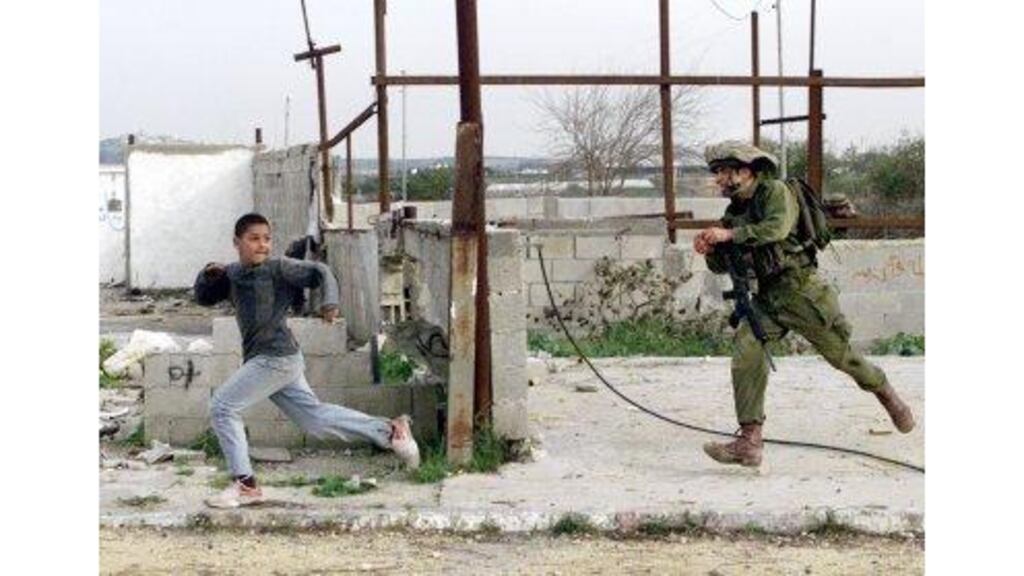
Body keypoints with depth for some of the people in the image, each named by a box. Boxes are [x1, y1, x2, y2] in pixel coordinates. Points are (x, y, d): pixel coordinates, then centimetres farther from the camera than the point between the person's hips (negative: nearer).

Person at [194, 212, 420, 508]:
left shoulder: (278, 268, -8)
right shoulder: (233, 274, 12)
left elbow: (318, 271, -10)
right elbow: (204, 298, 18)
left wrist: (330, 301, -28)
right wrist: (209, 274, -2)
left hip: (277, 358, -8)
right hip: (262, 360, 8)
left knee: (222, 407, -7)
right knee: (314, 417, 13)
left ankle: (245, 486, -2)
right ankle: (389, 431, 21)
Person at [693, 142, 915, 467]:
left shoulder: (775, 192, -8)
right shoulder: (733, 212, 11)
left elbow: (777, 228, -28)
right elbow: (721, 267, 13)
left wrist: (730, 235, -28)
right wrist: (710, 249, -8)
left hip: (800, 288, -6)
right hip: (767, 297, 6)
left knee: (840, 353, 5)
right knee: (746, 347, -17)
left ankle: (885, 393, 37)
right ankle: (749, 443, -19)